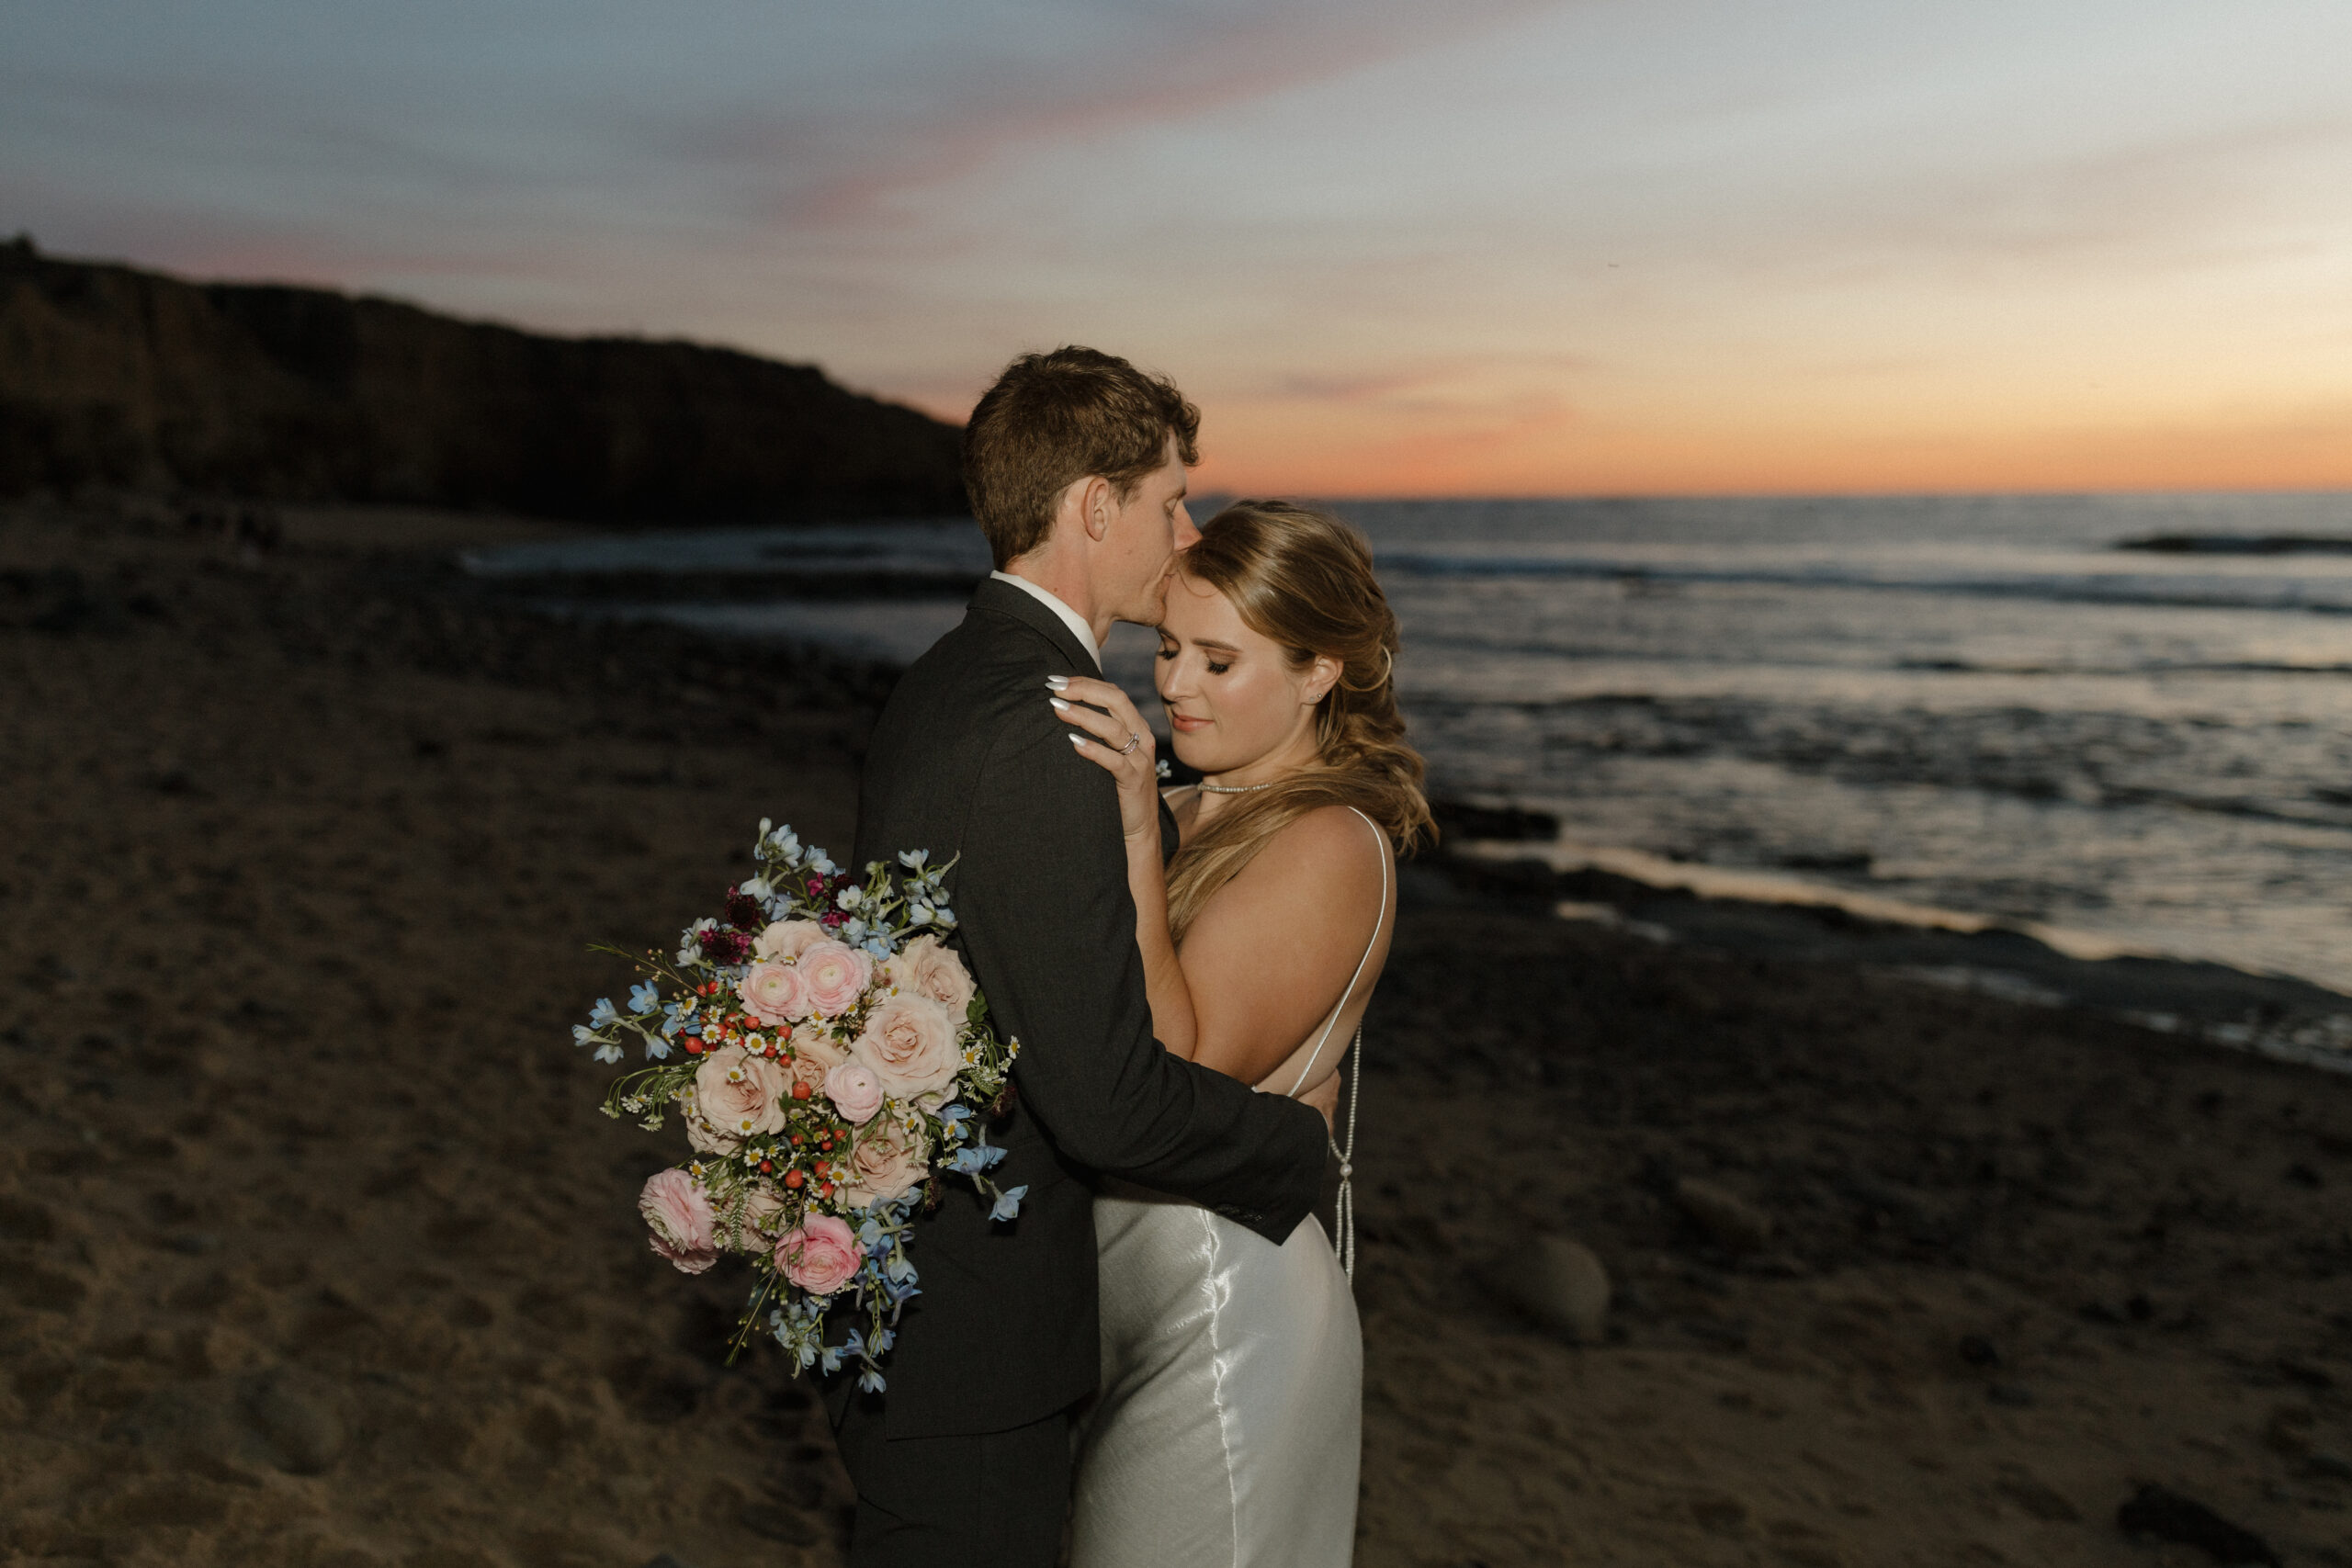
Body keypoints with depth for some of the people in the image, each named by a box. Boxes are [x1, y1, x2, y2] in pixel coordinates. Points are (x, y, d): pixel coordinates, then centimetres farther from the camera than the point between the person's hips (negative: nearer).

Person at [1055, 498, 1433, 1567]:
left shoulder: (1329, 846, -19)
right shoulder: (1190, 814, 4)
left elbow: (1177, 1084, -27)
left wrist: (1135, 841, -28)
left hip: (1227, 1306, -8)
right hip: (1131, 1284, 8)